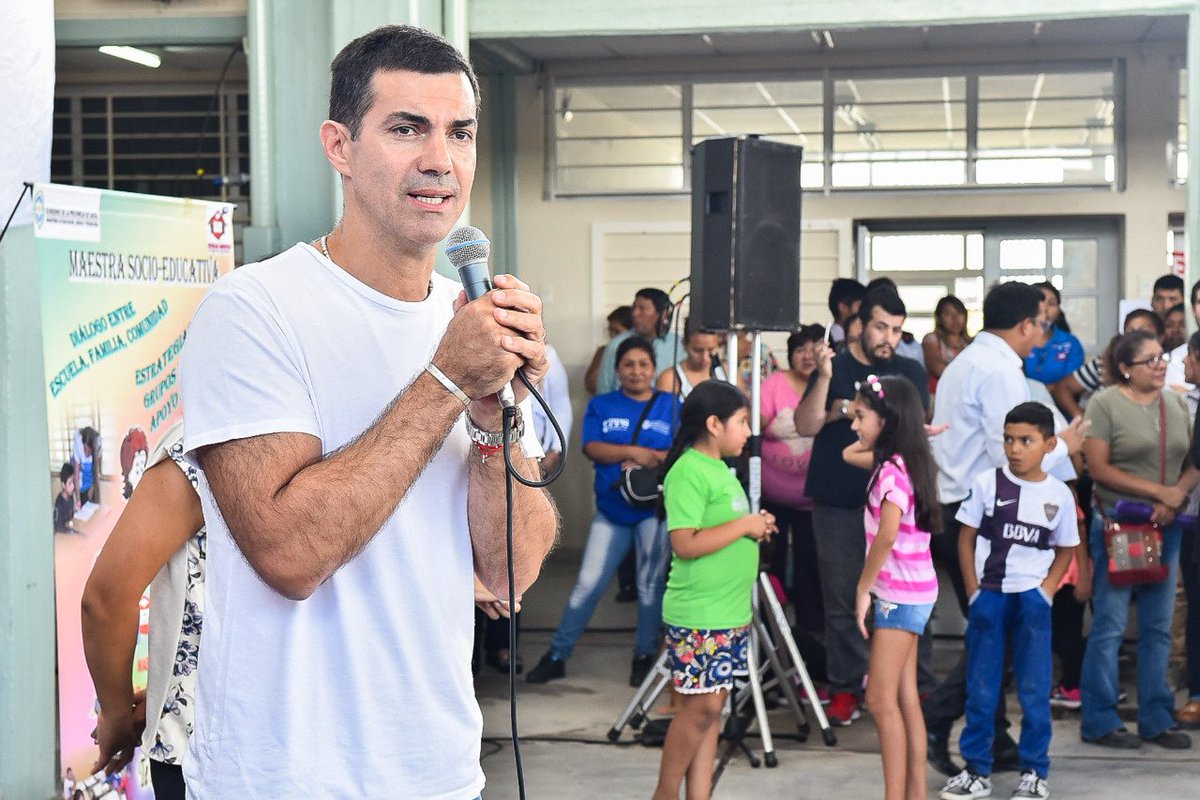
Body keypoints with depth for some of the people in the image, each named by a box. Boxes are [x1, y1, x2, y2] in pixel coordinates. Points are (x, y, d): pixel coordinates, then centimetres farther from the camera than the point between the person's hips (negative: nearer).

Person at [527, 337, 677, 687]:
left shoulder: (671, 405, 5)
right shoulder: (601, 405, 9)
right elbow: (592, 448, -6)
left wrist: (651, 460, -18)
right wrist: (635, 452, -15)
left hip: (656, 508, -1)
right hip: (611, 510, 1)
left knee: (651, 585, 4)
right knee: (587, 585, 0)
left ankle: (644, 655, 17)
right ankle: (557, 654, 6)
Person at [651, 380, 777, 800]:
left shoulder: (719, 470, 15)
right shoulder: (688, 472, -14)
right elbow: (685, 543, -23)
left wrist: (755, 528, 7)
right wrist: (743, 525, -17)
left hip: (729, 614, 9)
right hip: (698, 616, -9)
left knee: (711, 705, 9)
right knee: (701, 705, -6)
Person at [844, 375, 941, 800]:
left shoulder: (893, 471, -18)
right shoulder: (894, 462, 9)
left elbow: (885, 538, -26)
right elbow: (850, 454, 26)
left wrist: (863, 589, -16)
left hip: (900, 594, -9)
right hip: (909, 593, 9)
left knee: (882, 701, -6)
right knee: (905, 700, 11)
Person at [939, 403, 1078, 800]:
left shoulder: (1059, 495, 1)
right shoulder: (986, 483, -2)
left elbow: (1065, 550, 10)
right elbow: (966, 539, 2)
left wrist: (1045, 591, -3)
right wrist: (974, 592, -4)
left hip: (1032, 600, 0)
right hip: (988, 597, 0)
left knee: (1035, 690, 2)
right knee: (981, 689, 6)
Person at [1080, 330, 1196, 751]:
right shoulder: (1105, 404, -5)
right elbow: (1099, 468, -11)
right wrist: (1159, 491, -13)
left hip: (1166, 526, 5)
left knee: (1159, 626, 8)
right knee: (1109, 624, -2)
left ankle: (1157, 719, 16)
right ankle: (1100, 721, 6)